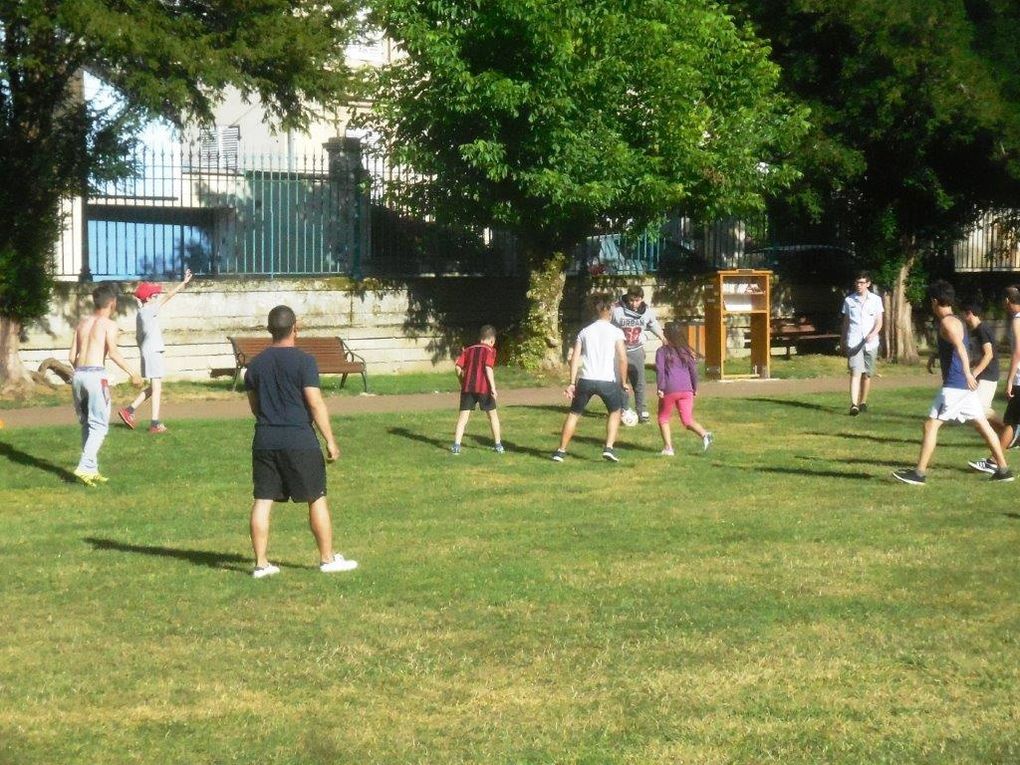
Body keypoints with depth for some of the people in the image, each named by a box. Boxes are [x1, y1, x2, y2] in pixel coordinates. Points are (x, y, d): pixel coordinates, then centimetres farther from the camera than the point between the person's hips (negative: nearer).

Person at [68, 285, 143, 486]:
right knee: (99, 425, -4)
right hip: (96, 374, -6)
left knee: (87, 424, 15)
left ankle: (92, 469, 16)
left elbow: (72, 356, 15)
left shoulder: (82, 324, 17)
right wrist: (132, 373, -11)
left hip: (78, 374, 6)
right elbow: (113, 352, -15)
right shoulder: (109, 324, -1)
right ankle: (85, 467, -18)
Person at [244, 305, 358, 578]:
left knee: (262, 501, 6)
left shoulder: (256, 364, 8)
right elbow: (316, 404, -12)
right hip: (299, 441, -5)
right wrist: (330, 441, -6)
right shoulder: (303, 361, -9)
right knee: (317, 499, 6)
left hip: (264, 441, 5)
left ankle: (261, 563, 6)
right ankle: (328, 559, 12)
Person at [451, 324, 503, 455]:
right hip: (484, 387, -3)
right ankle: (498, 445, 15)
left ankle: (456, 445, -10)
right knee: (492, 414, 12)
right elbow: (488, 368, -13)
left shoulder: (468, 350, 15)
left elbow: (458, 367, 7)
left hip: (467, 387, 3)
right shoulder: (489, 350, 1)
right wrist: (493, 388, -14)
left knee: (463, 415, 2)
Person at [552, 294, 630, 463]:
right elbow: (622, 358, -6)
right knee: (615, 412, 21)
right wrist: (624, 382, 5)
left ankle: (561, 451, 12)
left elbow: (575, 358, 4)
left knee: (573, 414, 15)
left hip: (586, 379, 2)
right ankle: (609, 448, 6)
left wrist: (572, 383, 5)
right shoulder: (616, 332, 2)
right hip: (607, 380, -2)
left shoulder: (585, 332, 11)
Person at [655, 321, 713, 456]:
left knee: (663, 419, 13)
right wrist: (695, 388, 20)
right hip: (686, 389, 4)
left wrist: (660, 388, -10)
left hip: (670, 390, -4)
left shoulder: (662, 351, 1)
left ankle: (668, 448, 4)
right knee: (688, 420, 4)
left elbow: (660, 370, -9)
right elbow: (693, 370, 12)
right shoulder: (686, 351, 13)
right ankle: (704, 434, -23)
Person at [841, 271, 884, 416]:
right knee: (855, 372, -14)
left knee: (867, 374, 8)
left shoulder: (876, 300, 4)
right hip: (854, 342, -1)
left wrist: (872, 334, -18)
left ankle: (863, 402, 23)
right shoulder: (849, 300, 6)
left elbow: (879, 322, 1)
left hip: (870, 343, 1)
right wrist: (843, 341, 17)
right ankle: (854, 404, -22)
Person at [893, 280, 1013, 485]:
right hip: (964, 384, 10)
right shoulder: (956, 321, 17)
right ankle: (1003, 469, 14)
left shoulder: (947, 322, -13)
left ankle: (919, 473, -7)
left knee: (931, 424, -7)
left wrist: (967, 373, -40)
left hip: (954, 385, -10)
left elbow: (960, 347, -29)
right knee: (982, 424, 11)